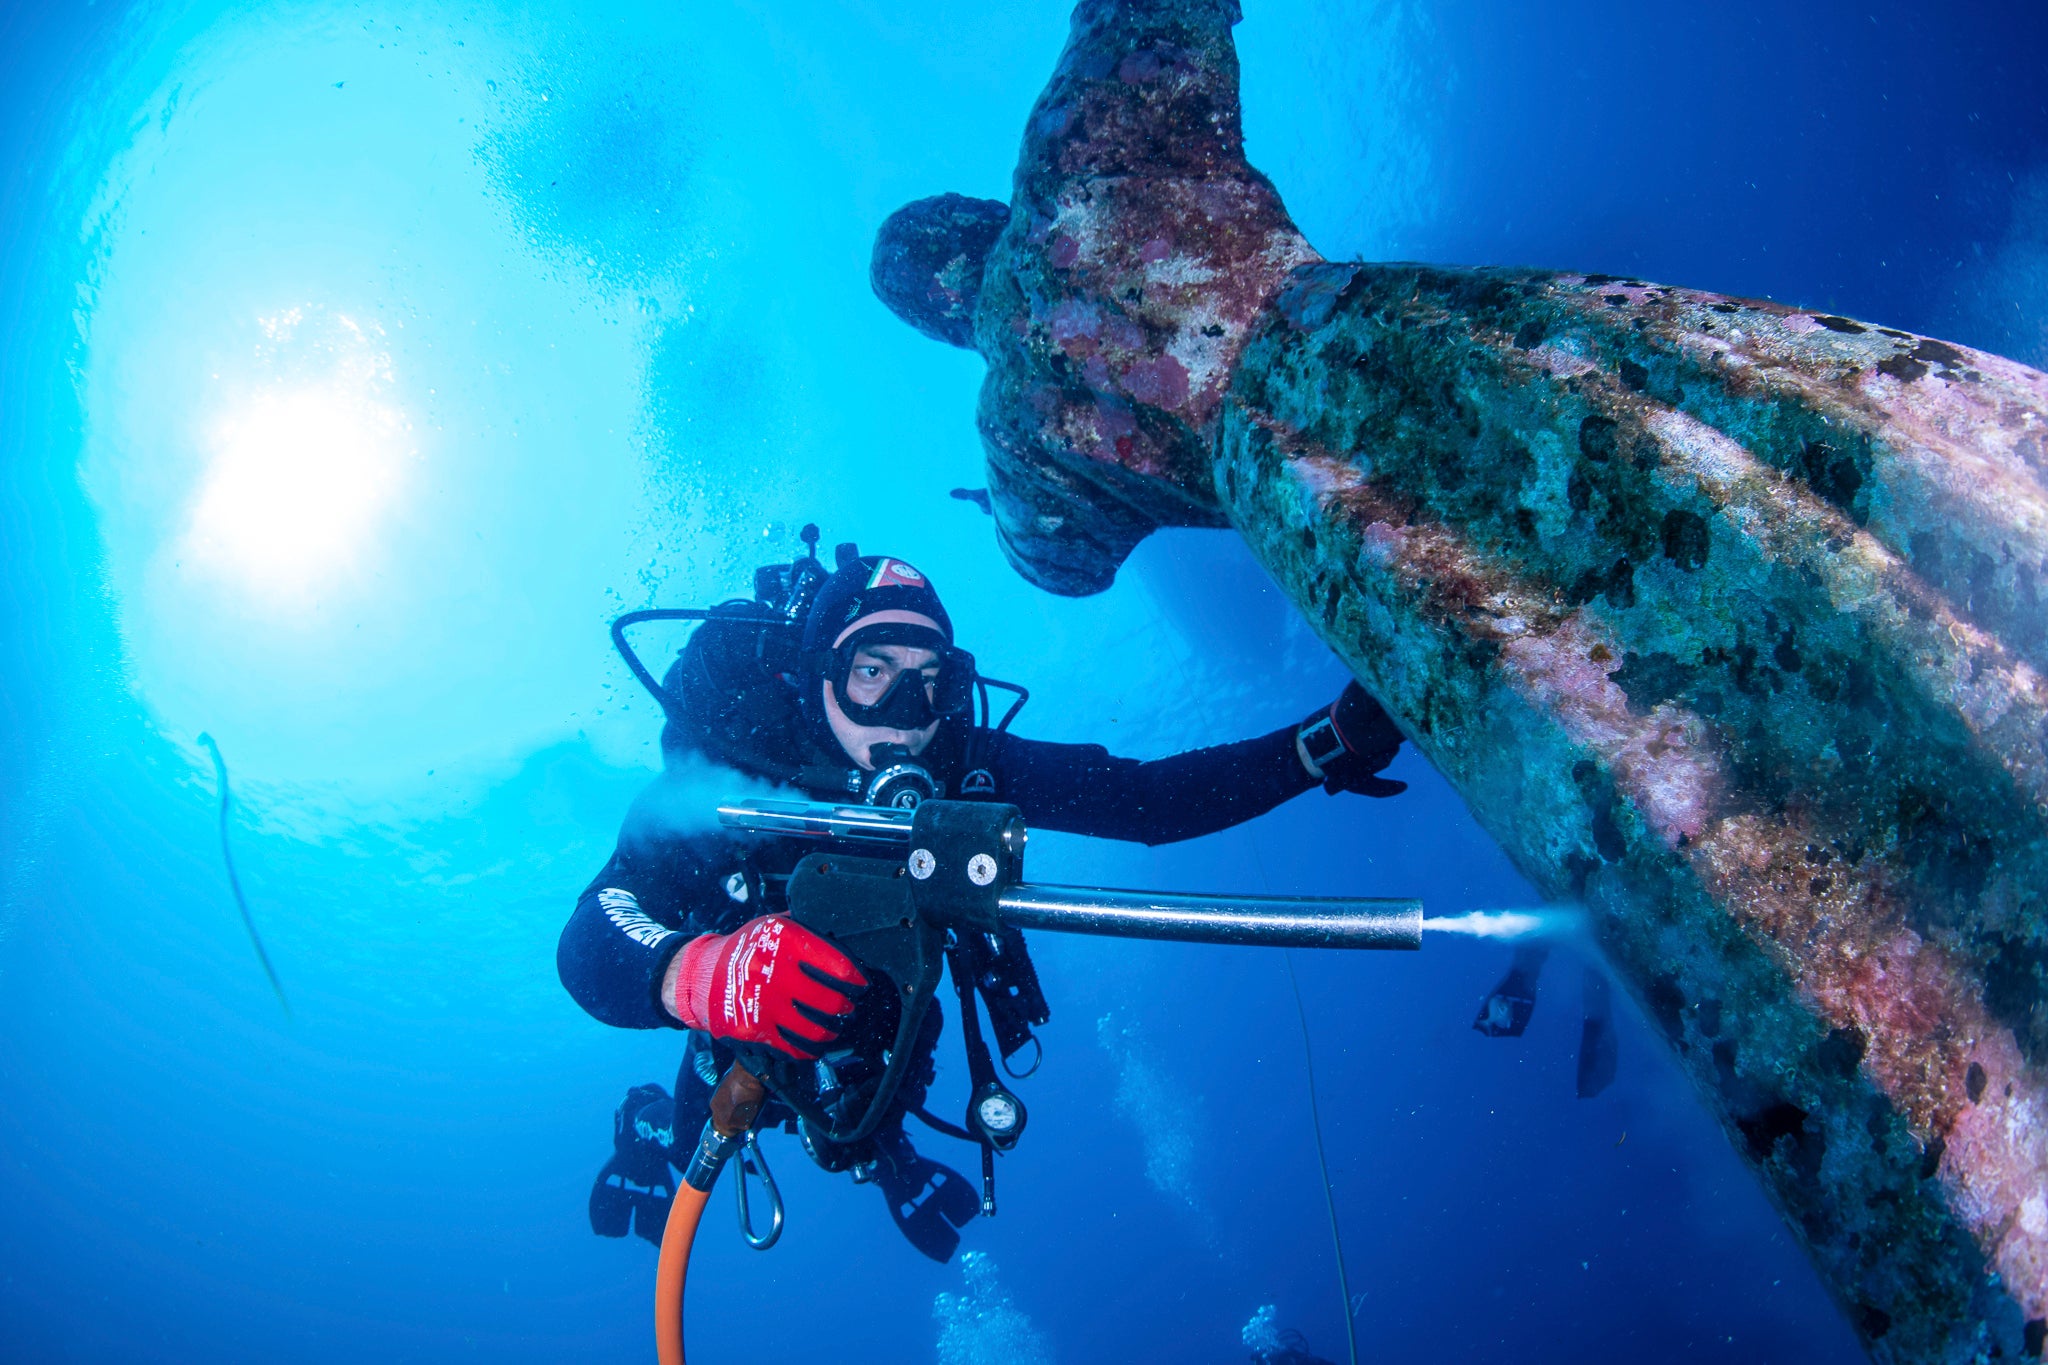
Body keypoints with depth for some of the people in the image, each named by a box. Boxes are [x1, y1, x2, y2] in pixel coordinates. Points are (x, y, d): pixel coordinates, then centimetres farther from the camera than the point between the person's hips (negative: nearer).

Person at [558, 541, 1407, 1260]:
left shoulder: (959, 766, -32)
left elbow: (1146, 799, -36)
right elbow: (587, 950, -55)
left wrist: (1329, 744, -48)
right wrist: (706, 977, -78)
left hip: (884, 1024, 3)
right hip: (753, 1043, -2)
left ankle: (884, 1157, 59)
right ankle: (663, 1133, 48)